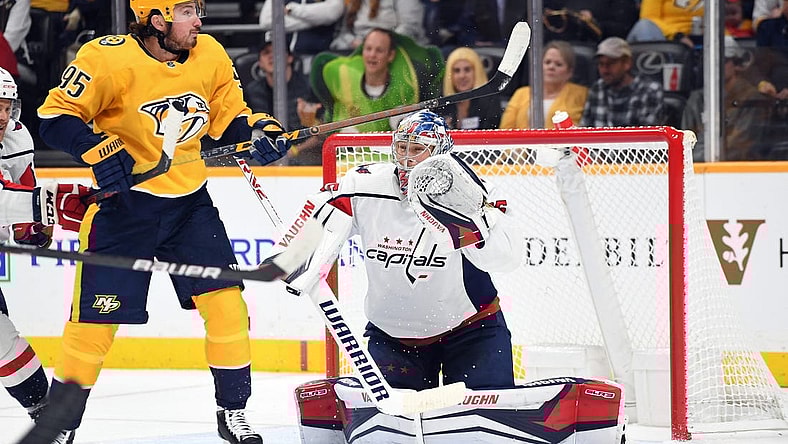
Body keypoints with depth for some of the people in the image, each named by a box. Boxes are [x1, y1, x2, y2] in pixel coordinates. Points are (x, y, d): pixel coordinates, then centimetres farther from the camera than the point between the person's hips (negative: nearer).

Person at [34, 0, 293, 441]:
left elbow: (230, 116, 10)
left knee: (225, 300, -5)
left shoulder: (211, 55, -1)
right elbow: (57, 116, -18)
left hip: (190, 201, 4)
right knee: (96, 319, -3)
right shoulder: (109, 58, -18)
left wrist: (259, 129, -11)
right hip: (123, 202, -4)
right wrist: (102, 154, -31)